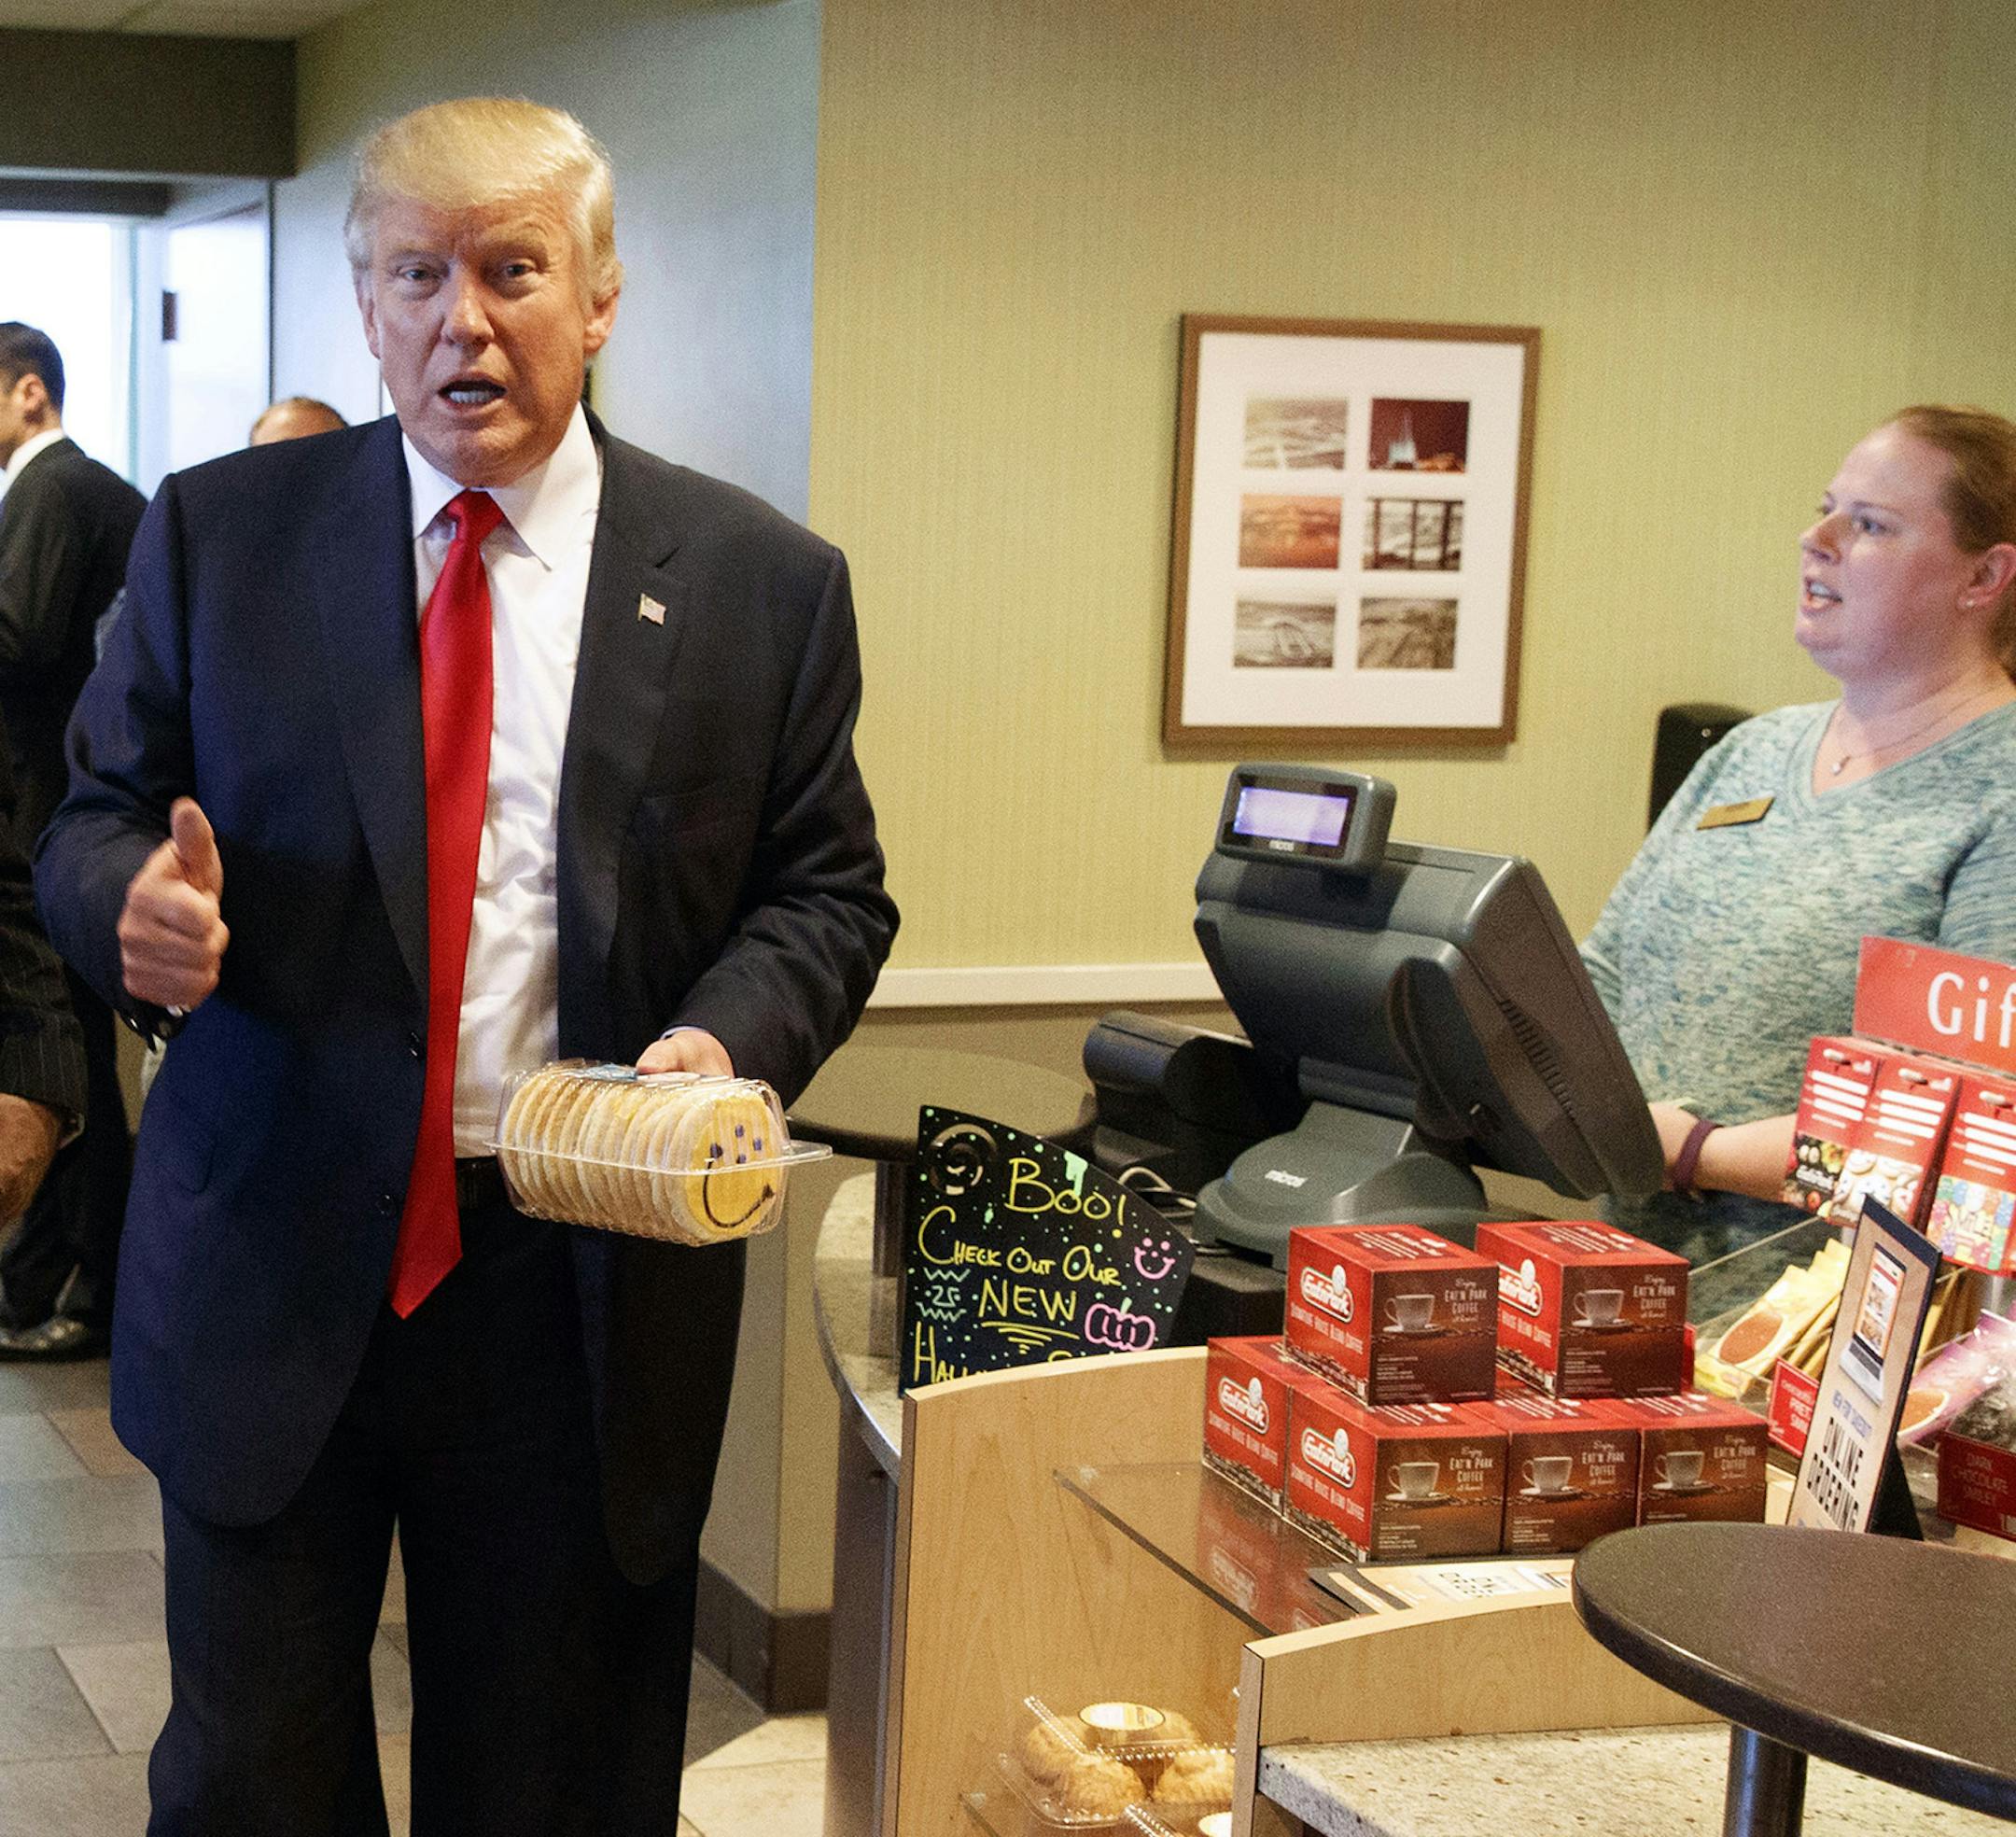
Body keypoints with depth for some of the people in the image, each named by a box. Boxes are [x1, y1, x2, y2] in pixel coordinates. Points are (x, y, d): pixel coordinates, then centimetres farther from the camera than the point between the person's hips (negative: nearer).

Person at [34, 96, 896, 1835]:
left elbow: (825, 892, 5)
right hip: (273, 1255, 1)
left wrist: (728, 1040, -16)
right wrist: (138, 901, -17)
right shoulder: (219, 533, 2)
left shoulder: (762, 582, 1)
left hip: (586, 1281, 0)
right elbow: (95, 819, 7)